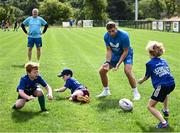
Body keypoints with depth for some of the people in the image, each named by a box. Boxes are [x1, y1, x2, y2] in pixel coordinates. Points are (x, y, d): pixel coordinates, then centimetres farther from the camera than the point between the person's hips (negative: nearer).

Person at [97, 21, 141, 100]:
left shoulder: (124, 35, -31)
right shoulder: (106, 36, -17)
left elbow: (125, 51, -25)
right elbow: (109, 50, -10)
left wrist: (119, 63, -32)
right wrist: (107, 62, -25)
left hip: (126, 54, -5)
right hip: (115, 54, 5)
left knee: (127, 71, -30)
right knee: (102, 71, 0)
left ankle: (136, 93, -14)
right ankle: (106, 91, 20)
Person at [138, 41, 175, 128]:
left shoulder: (150, 64, 2)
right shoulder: (164, 61, 17)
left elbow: (146, 77, 11)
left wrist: (140, 81, 33)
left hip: (161, 86, -7)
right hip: (172, 84, 7)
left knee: (150, 106, 1)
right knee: (165, 93, 43)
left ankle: (163, 122, -15)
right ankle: (166, 110, 46)